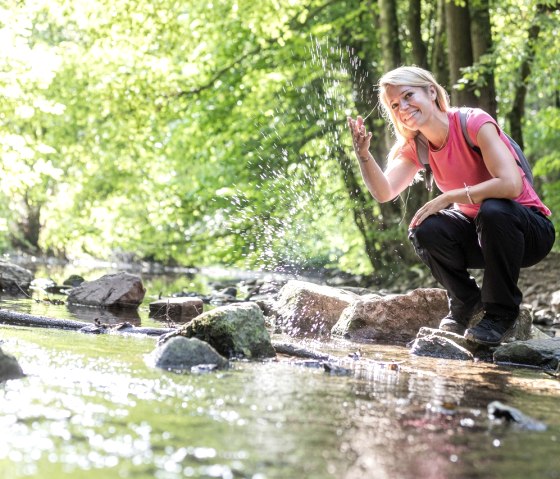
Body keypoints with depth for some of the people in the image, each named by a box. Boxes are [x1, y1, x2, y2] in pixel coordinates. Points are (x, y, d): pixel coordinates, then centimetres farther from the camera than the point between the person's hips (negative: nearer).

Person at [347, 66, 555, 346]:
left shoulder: (474, 123, -21)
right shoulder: (415, 147, -1)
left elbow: (511, 184, -33)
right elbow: (384, 192, -15)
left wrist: (448, 198, -30)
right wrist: (363, 155, -31)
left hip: (530, 231, -5)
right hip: (477, 234, 5)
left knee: (494, 210, -37)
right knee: (425, 231, -22)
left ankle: (501, 313, -17)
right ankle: (466, 302, 6)